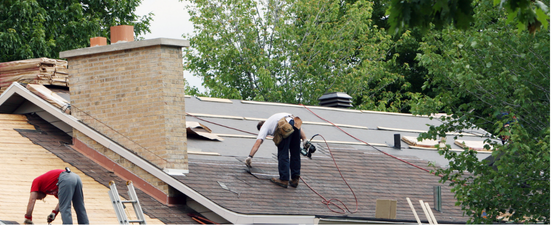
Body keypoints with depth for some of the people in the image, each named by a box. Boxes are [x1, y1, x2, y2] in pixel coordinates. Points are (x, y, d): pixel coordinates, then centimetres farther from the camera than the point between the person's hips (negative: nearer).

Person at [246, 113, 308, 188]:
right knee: (295, 154, 14)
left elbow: (258, 142, 12)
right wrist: (305, 140, 22)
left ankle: (284, 180, 1)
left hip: (285, 128, -6)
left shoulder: (264, 126, 27)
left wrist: (250, 156, 12)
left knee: (283, 154, 3)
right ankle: (295, 179, 18)